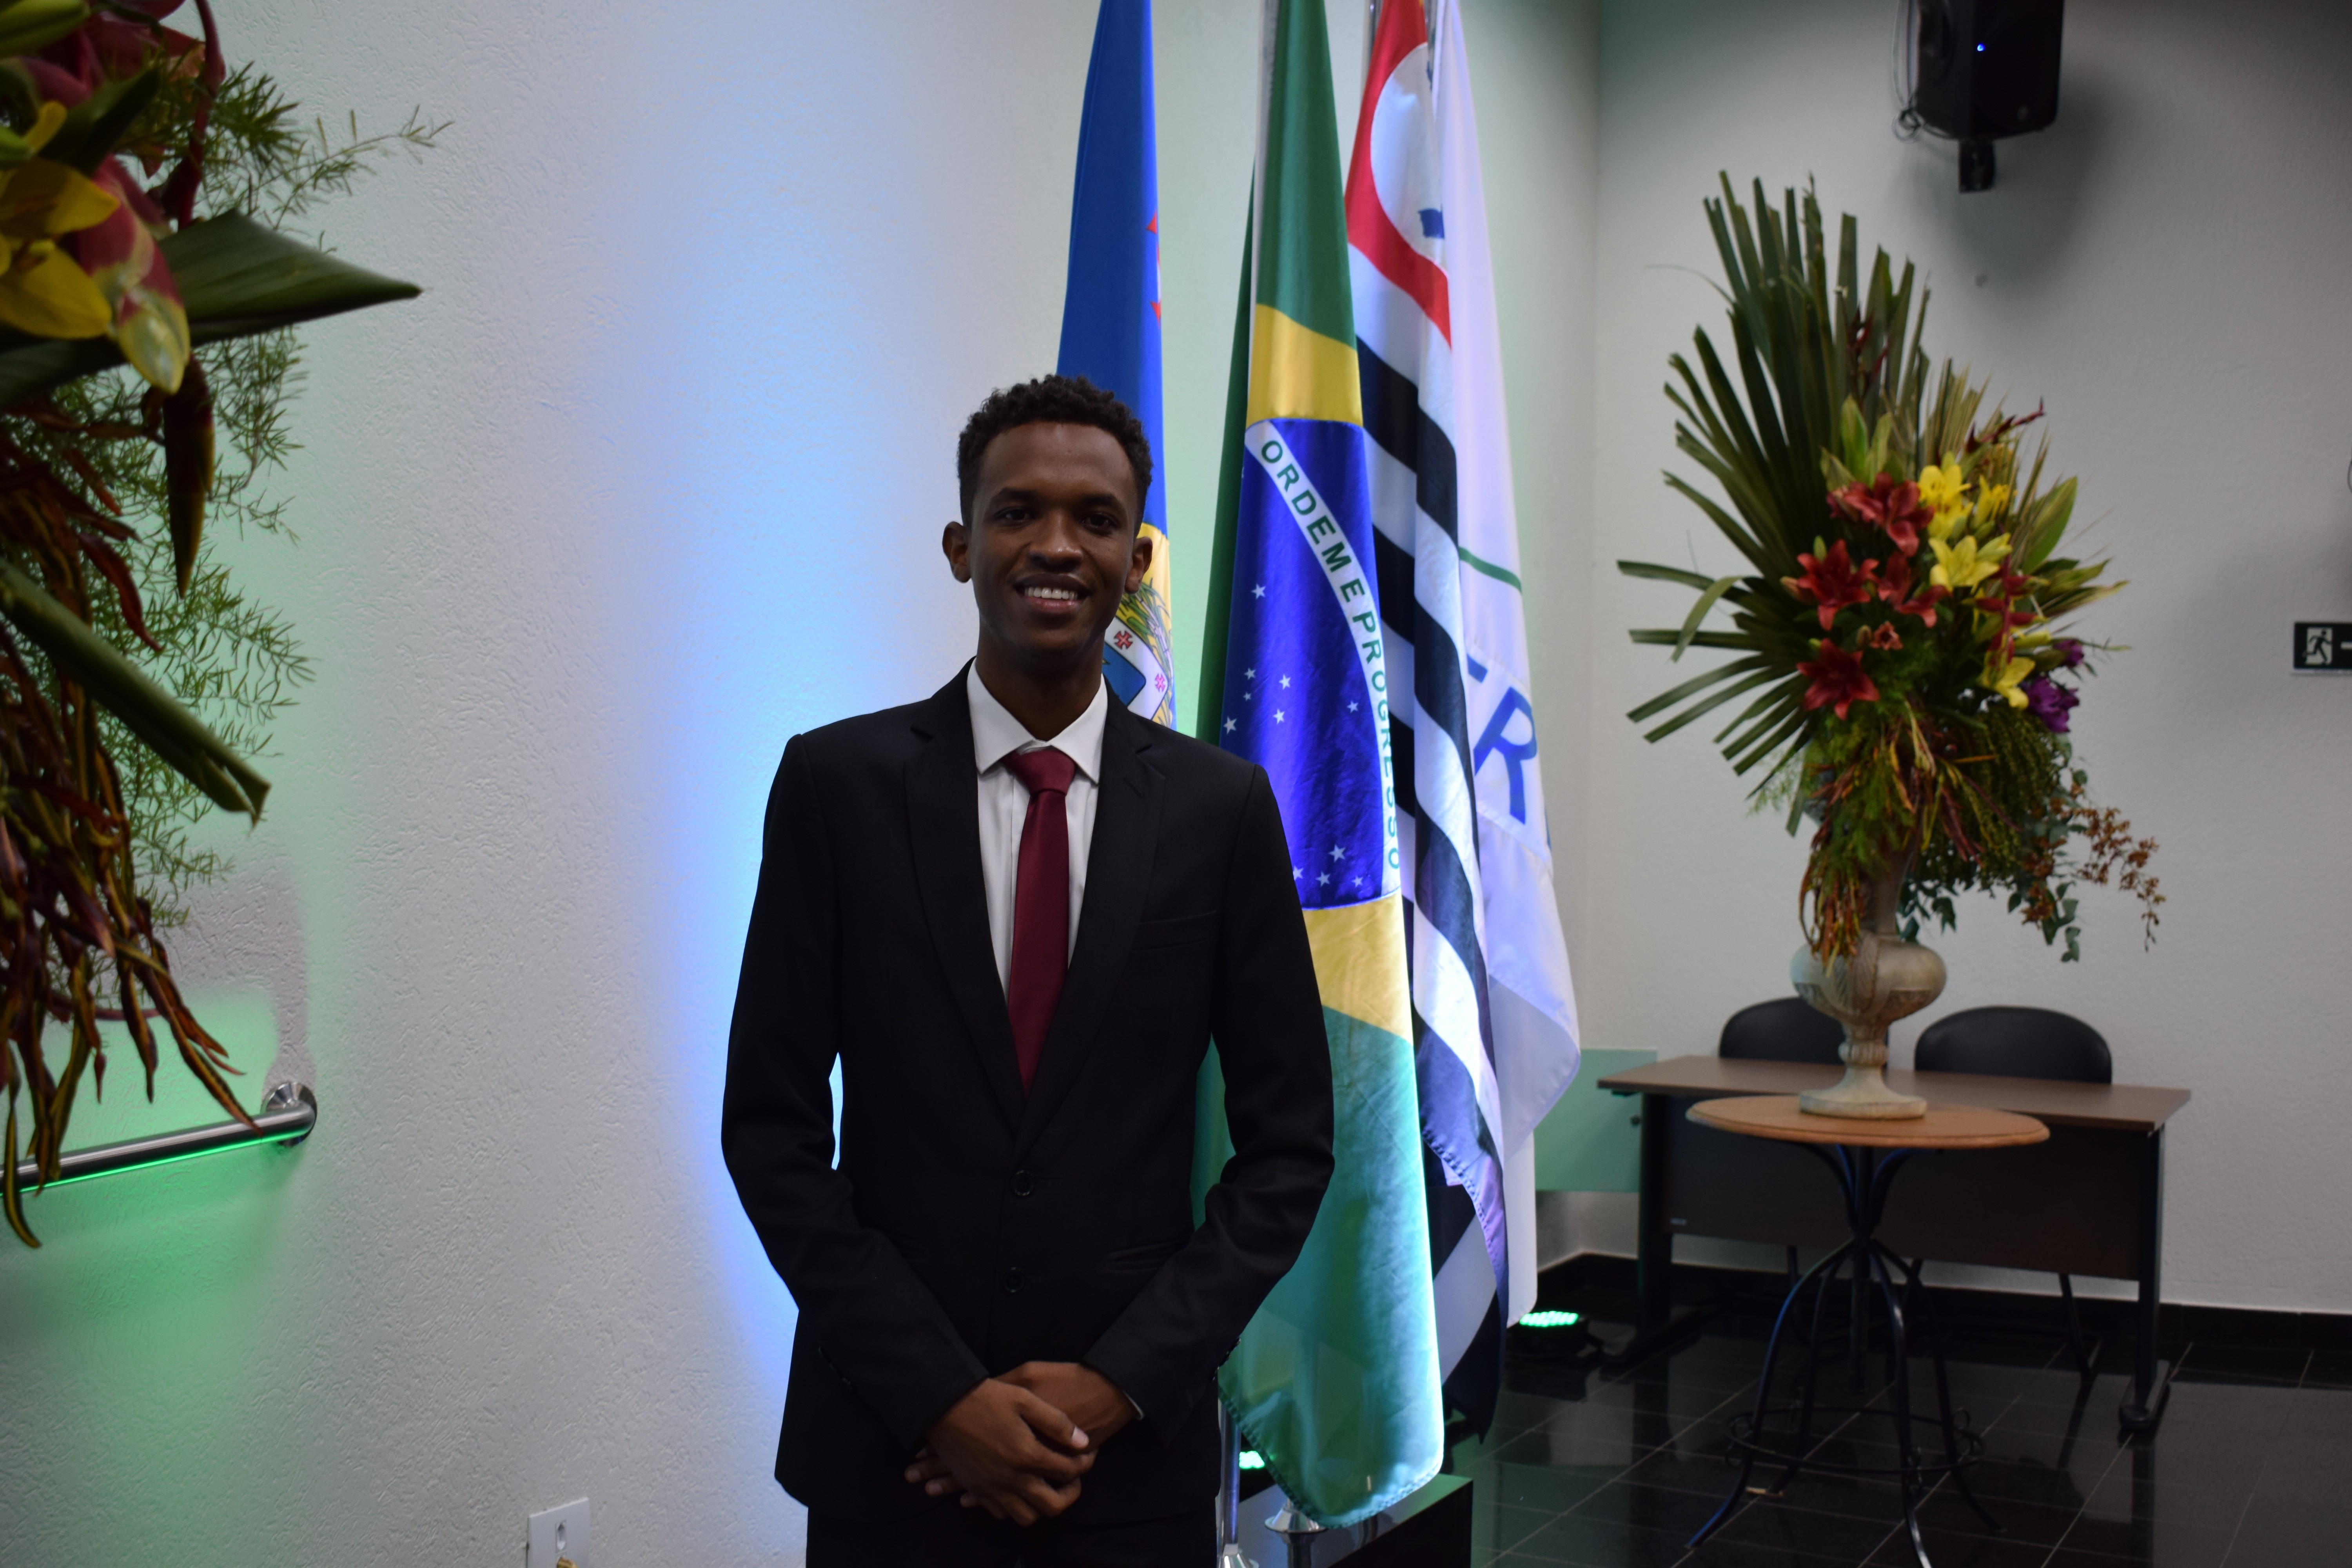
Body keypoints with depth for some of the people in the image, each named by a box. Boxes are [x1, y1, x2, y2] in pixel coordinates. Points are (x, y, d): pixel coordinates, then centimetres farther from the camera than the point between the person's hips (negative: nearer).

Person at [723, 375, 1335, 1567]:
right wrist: (937, 1396, -11)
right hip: (892, 1448, 0)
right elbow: (771, 1128, -4)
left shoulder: (1223, 807, -2)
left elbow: (1288, 1142, 1)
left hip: (1136, 1449, 1)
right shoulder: (839, 782, -4)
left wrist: (1122, 1380, -8)